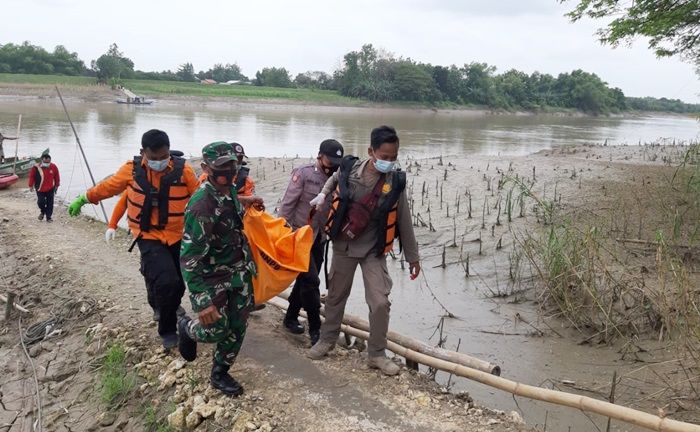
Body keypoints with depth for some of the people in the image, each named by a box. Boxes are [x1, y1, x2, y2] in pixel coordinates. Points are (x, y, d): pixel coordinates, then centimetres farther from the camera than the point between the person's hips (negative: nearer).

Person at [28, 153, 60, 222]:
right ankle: (42, 211, 25)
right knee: (41, 202, -7)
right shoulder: (36, 167, -12)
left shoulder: (53, 167, -7)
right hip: (40, 189, -1)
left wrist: (56, 185, 10)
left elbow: (57, 176, 6)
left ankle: (48, 217, 14)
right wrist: (31, 185, 3)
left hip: (50, 189, 1)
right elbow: (32, 176, 0)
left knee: (50, 203, 2)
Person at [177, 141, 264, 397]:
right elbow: (190, 258, -28)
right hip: (211, 279, -7)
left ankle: (219, 374, 30)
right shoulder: (201, 207, -28)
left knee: (237, 329, 10)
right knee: (216, 330, 2)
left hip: (239, 273, 7)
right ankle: (187, 329, 35)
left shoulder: (230, 191, -3)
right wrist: (204, 302, -30)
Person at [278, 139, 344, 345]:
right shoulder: (303, 173, -13)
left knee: (305, 280, 15)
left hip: (319, 239, 6)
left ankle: (291, 318, 32)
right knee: (311, 281, -9)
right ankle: (315, 327, 2)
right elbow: (287, 204, -13)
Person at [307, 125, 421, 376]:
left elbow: (403, 221, -3)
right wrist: (323, 194, 2)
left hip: (373, 250, -1)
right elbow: (334, 178, 15)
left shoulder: (396, 182, -14)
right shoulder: (348, 169, -14)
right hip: (343, 246, 1)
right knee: (336, 295, 16)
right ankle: (327, 339, 38)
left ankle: (376, 355, 12)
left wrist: (412, 256, 2)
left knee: (380, 302, -6)